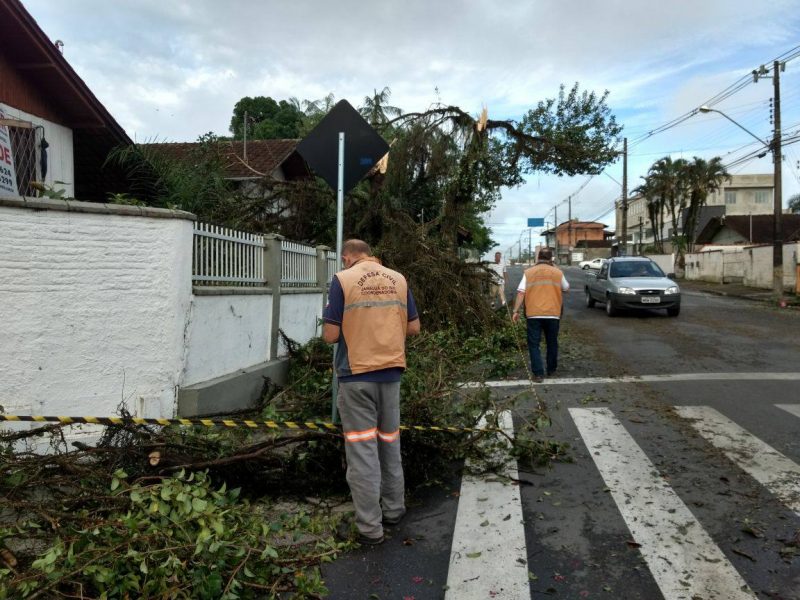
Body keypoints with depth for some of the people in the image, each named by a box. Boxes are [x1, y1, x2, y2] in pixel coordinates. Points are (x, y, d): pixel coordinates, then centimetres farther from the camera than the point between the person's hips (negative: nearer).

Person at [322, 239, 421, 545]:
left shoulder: (342, 280, -7)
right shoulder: (398, 279, 5)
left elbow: (331, 335, -10)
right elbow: (414, 328, 6)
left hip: (356, 374, -4)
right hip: (391, 371, 4)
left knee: (362, 449, 3)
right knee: (390, 443, 19)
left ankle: (370, 527, 9)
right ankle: (394, 509, 32)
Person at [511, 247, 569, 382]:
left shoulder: (528, 272, 3)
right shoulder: (557, 272, 5)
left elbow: (521, 292, -5)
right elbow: (566, 288, 21)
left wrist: (516, 311, -2)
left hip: (533, 314, -1)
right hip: (553, 314, 1)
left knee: (534, 344, 4)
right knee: (552, 343, 18)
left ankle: (538, 373, -3)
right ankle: (551, 369, 30)